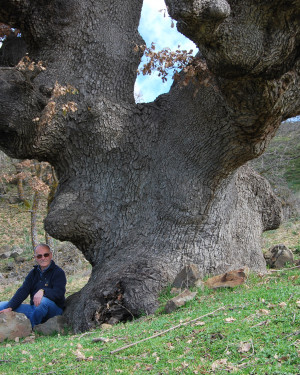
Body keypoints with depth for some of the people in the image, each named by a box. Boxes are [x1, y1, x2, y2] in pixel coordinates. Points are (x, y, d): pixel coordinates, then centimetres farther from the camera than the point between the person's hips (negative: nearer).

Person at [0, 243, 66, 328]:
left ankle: (31, 329, -20)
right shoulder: (33, 273, 13)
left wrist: (43, 291, -39)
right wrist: (10, 307, -14)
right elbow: (22, 291, 1)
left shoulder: (58, 272, -5)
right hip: (34, 309, 6)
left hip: (54, 310, -5)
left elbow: (59, 293, -20)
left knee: (44, 300, -40)